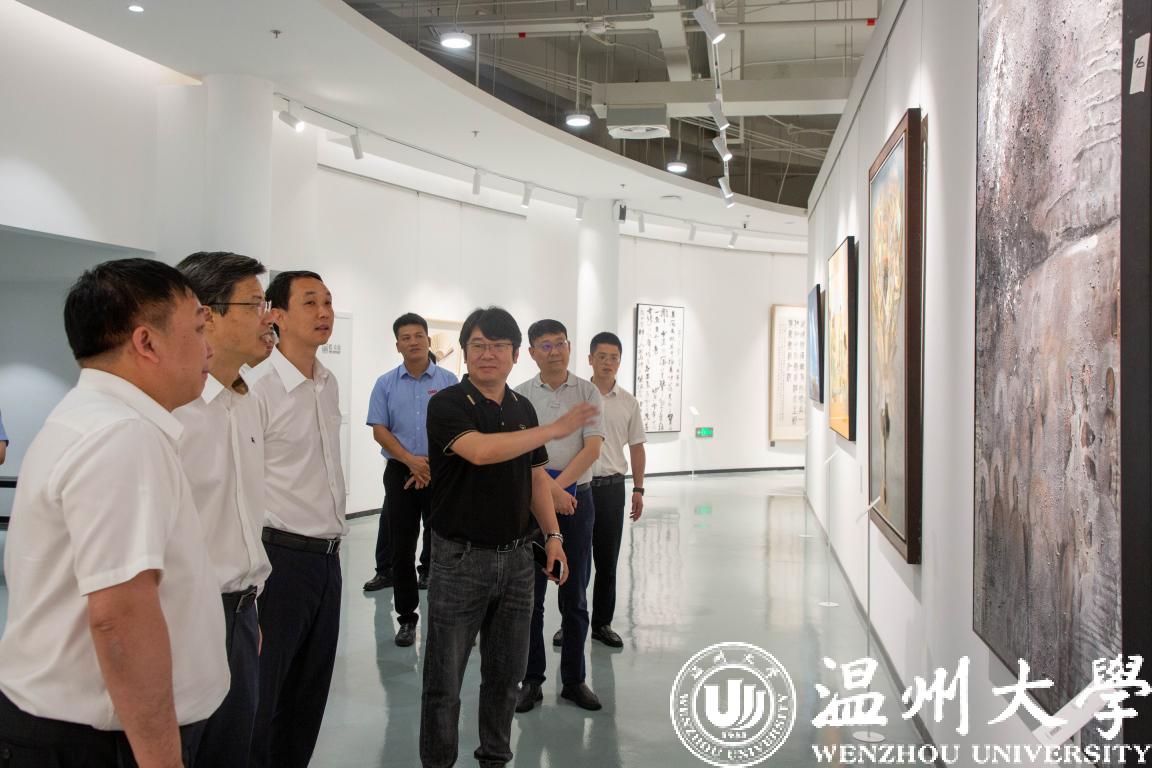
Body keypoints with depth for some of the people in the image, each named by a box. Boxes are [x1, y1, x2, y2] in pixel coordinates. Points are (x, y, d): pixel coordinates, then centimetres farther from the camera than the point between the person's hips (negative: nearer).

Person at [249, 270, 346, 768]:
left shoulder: (329, 384, 9)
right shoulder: (258, 389, -16)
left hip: (329, 555, 8)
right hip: (284, 555, -8)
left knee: (313, 686, 17)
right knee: (263, 690, 4)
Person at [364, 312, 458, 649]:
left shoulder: (448, 381, 2)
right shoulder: (386, 384, 5)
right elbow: (379, 430, 0)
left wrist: (430, 467, -9)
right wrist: (411, 461, -12)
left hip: (441, 472, -1)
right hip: (400, 471, 1)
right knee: (402, 549, 4)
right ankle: (407, 617, 14)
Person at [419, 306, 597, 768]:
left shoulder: (523, 409, 9)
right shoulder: (447, 405, -10)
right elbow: (480, 450, -29)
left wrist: (552, 535, 5)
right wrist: (554, 429, -25)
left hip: (517, 557, 5)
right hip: (461, 558, -5)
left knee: (506, 674, 15)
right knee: (444, 680, 3)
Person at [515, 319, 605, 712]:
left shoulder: (588, 393, 3)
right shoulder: (520, 396, 2)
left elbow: (592, 449, -5)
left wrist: (558, 486, -14)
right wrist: (549, 491, -15)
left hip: (577, 498, 0)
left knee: (575, 596, 7)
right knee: (530, 594, 4)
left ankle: (574, 680, 18)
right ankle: (531, 679, 15)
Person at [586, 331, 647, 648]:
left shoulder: (628, 403, 6)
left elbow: (636, 447, 11)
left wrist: (638, 489, 6)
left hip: (612, 488, 2)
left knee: (607, 561, 8)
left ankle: (602, 623, 19)